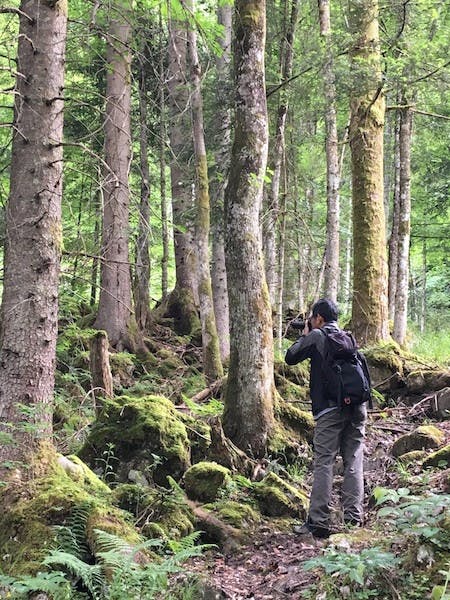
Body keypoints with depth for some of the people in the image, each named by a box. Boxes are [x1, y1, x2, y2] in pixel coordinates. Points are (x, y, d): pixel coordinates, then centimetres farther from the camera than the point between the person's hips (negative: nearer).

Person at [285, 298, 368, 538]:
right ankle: (353, 519, 6)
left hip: (330, 408, -5)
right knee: (353, 463, 7)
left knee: (323, 463, -4)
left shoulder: (316, 336, 0)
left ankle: (318, 522, -6)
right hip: (357, 408, 5)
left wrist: (303, 335, 19)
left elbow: (291, 357, 6)